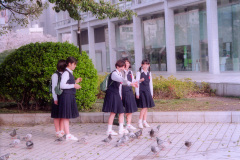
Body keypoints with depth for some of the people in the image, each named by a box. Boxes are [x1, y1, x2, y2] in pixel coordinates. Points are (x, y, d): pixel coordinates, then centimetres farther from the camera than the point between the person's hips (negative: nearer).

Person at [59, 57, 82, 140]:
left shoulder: (69, 73, 17)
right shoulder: (66, 73, -13)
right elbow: (62, 85, -21)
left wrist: (75, 82, 13)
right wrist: (74, 85, -18)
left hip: (70, 96, 10)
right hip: (66, 96, -10)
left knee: (67, 116, 13)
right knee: (66, 116, -5)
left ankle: (68, 134, 19)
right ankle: (68, 135, -3)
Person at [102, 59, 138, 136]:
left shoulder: (120, 74, 14)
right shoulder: (114, 73, -16)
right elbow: (122, 80, -35)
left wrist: (120, 95, 20)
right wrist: (130, 83, -48)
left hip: (117, 95, 9)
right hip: (112, 95, -9)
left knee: (121, 112, 8)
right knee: (113, 112, -9)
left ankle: (121, 129, 16)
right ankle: (109, 130, -3)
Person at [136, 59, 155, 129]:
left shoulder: (149, 73, 12)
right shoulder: (139, 73, -3)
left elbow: (150, 83, 16)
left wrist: (151, 93, 14)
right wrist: (137, 93, -9)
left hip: (147, 91, 5)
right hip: (141, 91, -5)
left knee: (146, 107, 6)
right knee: (144, 107, -11)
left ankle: (144, 122, 13)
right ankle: (140, 122, -5)